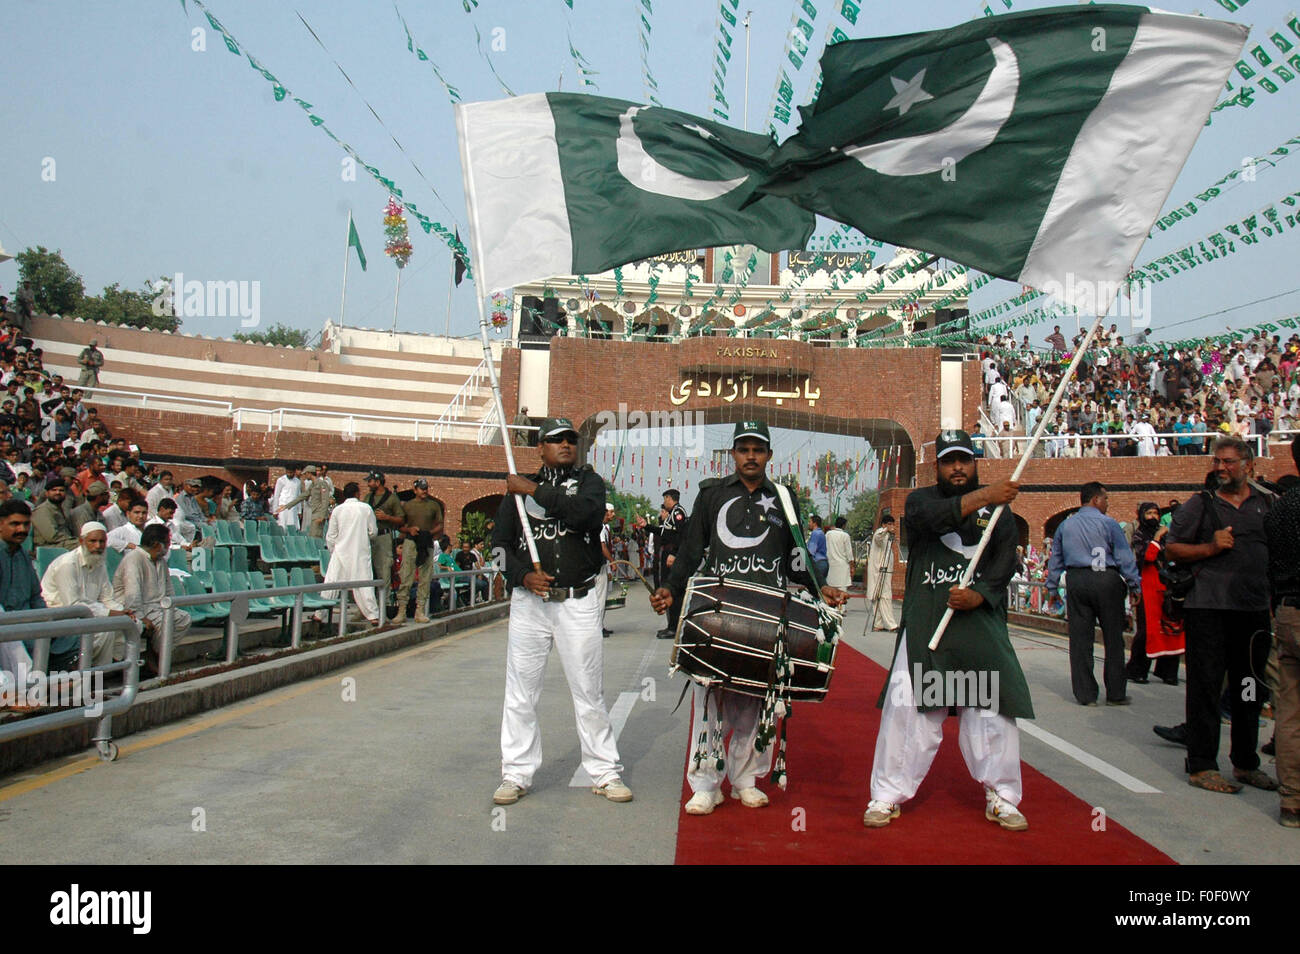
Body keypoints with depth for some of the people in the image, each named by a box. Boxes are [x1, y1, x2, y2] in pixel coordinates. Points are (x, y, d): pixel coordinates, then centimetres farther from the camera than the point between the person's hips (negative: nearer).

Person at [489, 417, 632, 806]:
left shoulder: (589, 480, 6)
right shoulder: (518, 488, 11)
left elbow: (585, 512, -17)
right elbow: (500, 541, 7)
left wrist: (534, 490, -14)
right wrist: (523, 575, -10)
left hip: (578, 602, -1)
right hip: (528, 601, 2)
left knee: (589, 692, 3)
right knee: (520, 693, 5)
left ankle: (605, 773, 13)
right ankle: (517, 774, 16)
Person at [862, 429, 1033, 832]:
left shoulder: (998, 510, 14)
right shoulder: (920, 500, 9)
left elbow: (1004, 562, 2)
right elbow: (933, 516, -16)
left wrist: (979, 595, -16)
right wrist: (985, 495, -26)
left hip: (981, 620, 2)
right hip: (924, 622, -1)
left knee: (994, 706, -1)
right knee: (906, 706, -4)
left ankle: (1000, 797, 15)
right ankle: (889, 795, 7)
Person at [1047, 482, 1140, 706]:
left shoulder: (1065, 525, 10)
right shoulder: (1108, 523, -4)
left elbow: (1055, 559, 16)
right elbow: (1125, 557, -4)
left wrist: (1052, 585, 23)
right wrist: (1134, 584, 2)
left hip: (1076, 581, 4)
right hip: (1106, 580, -4)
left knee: (1080, 639, 5)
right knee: (1113, 638, 5)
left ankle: (1085, 694, 6)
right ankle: (1116, 694, 9)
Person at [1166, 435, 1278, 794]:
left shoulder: (1267, 503, 11)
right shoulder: (1200, 504, 2)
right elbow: (1171, 548, 1)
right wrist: (1210, 547, -14)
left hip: (1255, 609, 4)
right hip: (1209, 607, -4)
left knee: (1249, 690, 13)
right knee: (1205, 687, -3)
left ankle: (1246, 763, 26)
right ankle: (1201, 766, 4)